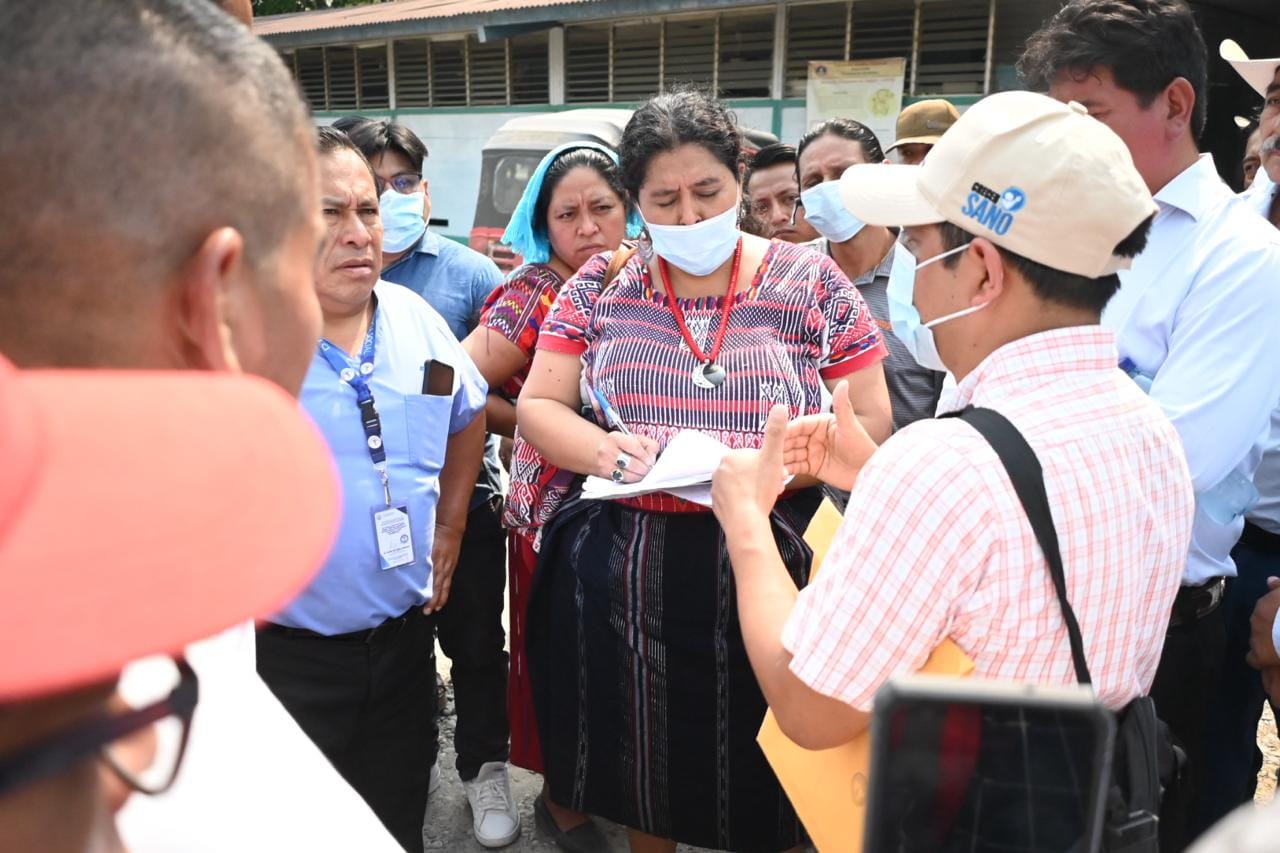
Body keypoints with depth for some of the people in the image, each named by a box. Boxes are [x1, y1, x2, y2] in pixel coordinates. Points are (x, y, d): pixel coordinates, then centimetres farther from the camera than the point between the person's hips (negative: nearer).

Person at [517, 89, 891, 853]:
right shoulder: (598, 287, 5)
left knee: (762, 785, 10)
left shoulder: (809, 282, 0)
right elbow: (537, 407, 6)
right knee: (641, 765, 17)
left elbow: (871, 425, 0)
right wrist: (601, 448, -16)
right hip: (622, 575, 2)